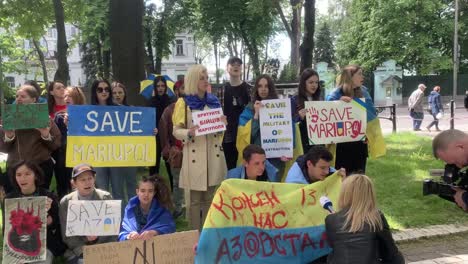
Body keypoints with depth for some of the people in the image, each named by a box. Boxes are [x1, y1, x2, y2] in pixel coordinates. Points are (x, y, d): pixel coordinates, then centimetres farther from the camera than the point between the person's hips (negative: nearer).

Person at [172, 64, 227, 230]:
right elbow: (176, 130, -3)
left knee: (211, 198, 10)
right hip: (194, 155, -4)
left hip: (213, 155, 4)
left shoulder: (214, 101, 11)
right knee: (194, 199, 2)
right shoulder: (184, 102, -1)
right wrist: (189, 133, -23)